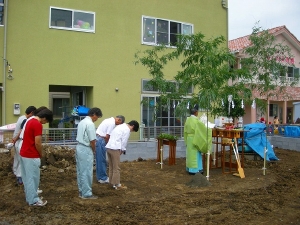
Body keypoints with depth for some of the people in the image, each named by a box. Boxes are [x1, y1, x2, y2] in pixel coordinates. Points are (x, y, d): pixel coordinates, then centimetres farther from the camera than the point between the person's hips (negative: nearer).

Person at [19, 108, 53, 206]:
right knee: (32, 178, 2)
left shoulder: (30, 121, 11)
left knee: (27, 177, 17)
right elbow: (37, 143, -21)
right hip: (31, 156, -10)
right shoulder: (38, 124, -20)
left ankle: (30, 197, 29)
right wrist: (41, 154, -6)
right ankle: (33, 200, 12)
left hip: (24, 153, 10)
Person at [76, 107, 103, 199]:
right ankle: (87, 194, 8)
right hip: (86, 150, -10)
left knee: (80, 171, 15)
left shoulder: (82, 122, 13)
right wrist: (94, 150, -2)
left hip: (79, 147, 10)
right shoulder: (90, 124, -18)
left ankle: (81, 191, 25)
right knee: (86, 172, -1)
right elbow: (92, 141, -19)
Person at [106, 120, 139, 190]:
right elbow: (124, 141, -9)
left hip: (109, 147, 9)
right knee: (116, 168, 0)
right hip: (114, 149, -9)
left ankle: (112, 182, 24)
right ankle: (117, 185, 7)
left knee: (111, 167, 16)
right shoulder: (127, 130, -7)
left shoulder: (121, 126, 21)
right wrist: (122, 150, 5)